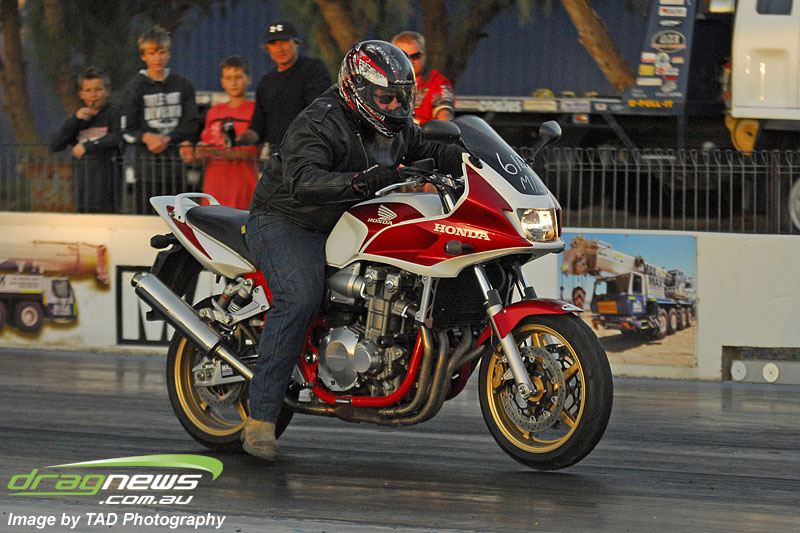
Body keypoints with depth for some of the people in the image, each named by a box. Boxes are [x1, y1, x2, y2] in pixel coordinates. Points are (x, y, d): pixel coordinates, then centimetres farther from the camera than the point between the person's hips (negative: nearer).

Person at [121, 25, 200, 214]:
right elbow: (128, 131, 2)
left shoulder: (183, 85, 10)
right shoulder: (135, 87, 4)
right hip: (148, 161, -2)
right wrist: (146, 137, -18)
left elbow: (192, 124, 5)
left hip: (176, 161, 2)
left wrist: (167, 139, -10)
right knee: (146, 214, -6)